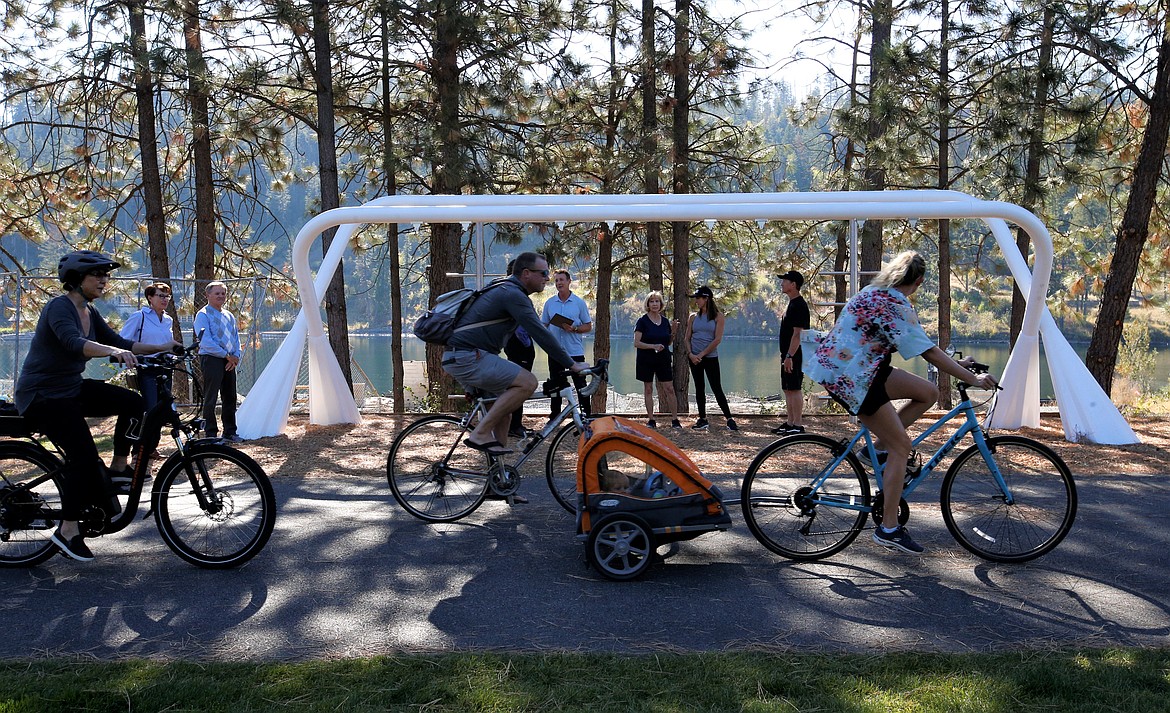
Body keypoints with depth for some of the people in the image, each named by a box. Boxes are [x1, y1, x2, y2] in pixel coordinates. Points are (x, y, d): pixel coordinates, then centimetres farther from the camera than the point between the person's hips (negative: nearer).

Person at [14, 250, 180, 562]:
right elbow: (73, 343, -38)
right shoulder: (60, 307, -19)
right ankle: (68, 531, -6)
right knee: (85, 456, -18)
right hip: (41, 396, -8)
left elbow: (120, 342, 10)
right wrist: (113, 351, -54)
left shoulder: (90, 313, 7)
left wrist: (161, 347, 0)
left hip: (72, 388, 9)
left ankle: (118, 466, 8)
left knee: (134, 403, -7)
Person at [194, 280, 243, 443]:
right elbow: (206, 341, -15)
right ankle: (210, 434, 4)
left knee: (230, 398, 10)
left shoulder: (229, 316, 17)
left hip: (229, 361, 7)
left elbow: (236, 338, 16)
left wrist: (236, 357, -2)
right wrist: (227, 355, -14)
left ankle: (230, 432, 19)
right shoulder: (203, 315, -5)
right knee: (210, 399, -2)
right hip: (211, 360, -7)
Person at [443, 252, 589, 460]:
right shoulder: (513, 295, -13)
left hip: (458, 359, 11)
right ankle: (481, 433, -13)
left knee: (504, 400, 19)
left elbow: (538, 333, 25)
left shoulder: (507, 292, 20)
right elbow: (540, 334, -17)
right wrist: (572, 365, -12)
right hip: (467, 358, -11)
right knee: (527, 382, -18)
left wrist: (564, 363, 24)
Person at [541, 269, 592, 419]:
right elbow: (544, 325, 15)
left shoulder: (579, 302, 2)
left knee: (580, 385, -2)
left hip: (575, 351, -3)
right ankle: (554, 416, 17)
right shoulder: (549, 303, 9)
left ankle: (587, 416, 3)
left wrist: (573, 329, -14)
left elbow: (588, 327, 4)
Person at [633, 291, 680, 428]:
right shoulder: (642, 321, -6)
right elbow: (636, 343, -11)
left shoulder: (665, 321, 7)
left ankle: (675, 420, 4)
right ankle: (651, 420, 12)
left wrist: (673, 331, -3)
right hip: (646, 360, -3)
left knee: (669, 389, -1)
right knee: (648, 390, 4)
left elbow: (668, 342, 15)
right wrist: (653, 346, -22)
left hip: (663, 360, 3)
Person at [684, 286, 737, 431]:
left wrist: (701, 354, -12)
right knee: (699, 388, 7)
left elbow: (717, 339, -9)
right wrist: (691, 354, -8)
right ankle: (703, 420, 13)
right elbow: (687, 338, 9)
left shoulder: (718, 316, -3)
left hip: (710, 357, -4)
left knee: (717, 389, -7)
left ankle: (729, 419, -2)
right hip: (694, 358, 4)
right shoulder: (693, 317, 8)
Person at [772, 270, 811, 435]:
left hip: (794, 356, -10)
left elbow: (797, 333, -21)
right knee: (788, 389, 13)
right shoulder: (791, 304, 17)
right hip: (788, 355, 10)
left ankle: (798, 425, -5)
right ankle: (790, 423, 20)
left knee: (794, 389, -8)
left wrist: (789, 356, -24)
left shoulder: (799, 305, -15)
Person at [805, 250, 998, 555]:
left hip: (860, 368, 9)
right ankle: (889, 529, 0)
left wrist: (956, 364, 22)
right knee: (901, 445, -5)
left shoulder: (877, 292, 12)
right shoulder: (896, 304, -18)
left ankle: (879, 449, 13)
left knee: (928, 392, 8)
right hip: (849, 377, -9)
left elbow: (920, 344, 22)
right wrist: (971, 378, -16)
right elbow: (928, 351, -22)